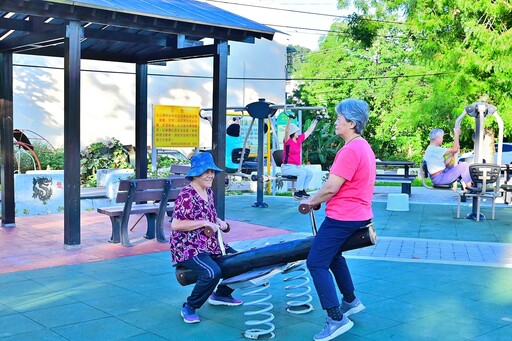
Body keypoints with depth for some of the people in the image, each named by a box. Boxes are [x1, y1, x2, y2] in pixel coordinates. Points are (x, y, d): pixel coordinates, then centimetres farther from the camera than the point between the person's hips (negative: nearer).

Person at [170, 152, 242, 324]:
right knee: (212, 272, -32)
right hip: (188, 248, -9)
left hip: (210, 245, 9)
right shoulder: (186, 195, -17)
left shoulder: (208, 192, 10)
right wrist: (204, 223, -24)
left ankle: (221, 294, 30)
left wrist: (219, 221, 5)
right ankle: (189, 308, -10)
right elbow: (175, 225, -24)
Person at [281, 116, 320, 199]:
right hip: (287, 167, -8)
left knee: (310, 173, -8)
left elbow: (309, 131, 17)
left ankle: (302, 190, 2)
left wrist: (315, 121, 19)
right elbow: (287, 132, -29)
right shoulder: (287, 140, -10)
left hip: (298, 166, 8)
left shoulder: (299, 139, 9)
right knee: (302, 173, -27)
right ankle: (297, 192, -17)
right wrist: (289, 120, -41)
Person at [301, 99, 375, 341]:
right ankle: (351, 301, 38)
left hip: (343, 218, -11)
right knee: (333, 255, 28)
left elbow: (331, 188, -22)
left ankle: (337, 319, -7)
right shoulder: (363, 147, 12)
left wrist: (311, 201, -4)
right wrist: (318, 200, 16)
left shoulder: (350, 150, -21)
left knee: (316, 263, -7)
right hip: (358, 214, 11)